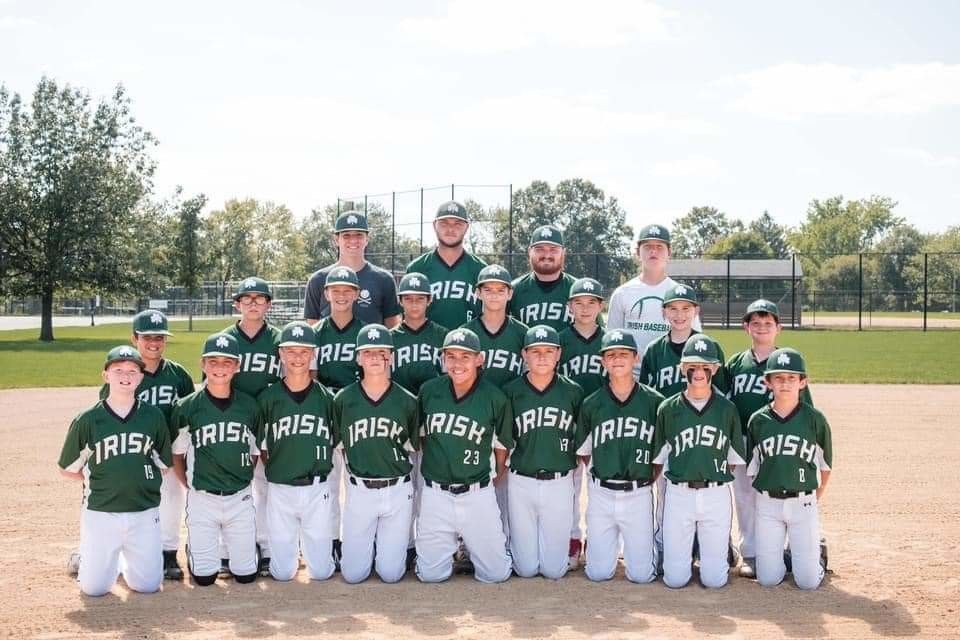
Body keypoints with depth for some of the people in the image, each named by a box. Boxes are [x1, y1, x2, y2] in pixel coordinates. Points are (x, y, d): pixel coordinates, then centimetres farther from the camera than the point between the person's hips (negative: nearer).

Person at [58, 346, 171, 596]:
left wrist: (142, 481, 0)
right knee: (94, 588, 3)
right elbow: (68, 469, 3)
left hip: (144, 513, 1)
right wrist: (102, 482, 0)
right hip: (100, 513, -1)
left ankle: (126, 561, 35)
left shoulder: (153, 416, -1)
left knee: (147, 585, 4)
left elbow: (163, 465, 10)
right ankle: (84, 555, 36)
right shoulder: (87, 420, -6)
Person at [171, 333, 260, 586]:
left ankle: (236, 547, 35)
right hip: (202, 498, -2)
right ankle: (194, 547, 30)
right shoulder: (187, 407, -5)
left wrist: (242, 480, 6)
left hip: (240, 498, 2)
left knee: (246, 574, 4)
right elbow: (176, 455, 5)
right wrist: (192, 487, 2)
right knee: (204, 576, -1)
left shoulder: (249, 406, 2)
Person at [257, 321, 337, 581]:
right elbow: (258, 446, 8)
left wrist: (319, 469, 4)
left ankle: (309, 545, 33)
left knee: (321, 572, 2)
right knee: (282, 572, 4)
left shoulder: (325, 397, 2)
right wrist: (275, 470, 3)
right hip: (280, 490, 0)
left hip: (317, 489, 0)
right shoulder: (268, 398, 0)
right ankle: (291, 547, 35)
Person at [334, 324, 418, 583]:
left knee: (391, 573, 2)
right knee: (353, 574, 3)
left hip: (398, 491, 0)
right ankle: (368, 545, 34)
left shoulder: (407, 401, -2)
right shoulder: (344, 399, -2)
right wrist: (358, 473, 7)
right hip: (359, 491, 0)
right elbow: (341, 446, 10)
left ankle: (392, 547, 34)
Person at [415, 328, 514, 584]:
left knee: (496, 574, 1)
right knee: (431, 574, 3)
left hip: (477, 495, -1)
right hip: (435, 493, 1)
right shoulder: (429, 390, -2)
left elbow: (502, 443, 7)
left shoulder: (495, 398, -8)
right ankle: (448, 544, 34)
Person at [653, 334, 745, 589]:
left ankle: (718, 552, 33)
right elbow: (657, 458, 7)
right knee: (675, 578, 1)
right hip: (679, 494, 0)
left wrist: (715, 482, 7)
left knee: (714, 580, 2)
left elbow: (734, 459, 9)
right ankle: (684, 550, 32)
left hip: (716, 494, 0)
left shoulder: (727, 409, 1)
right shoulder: (668, 408, 0)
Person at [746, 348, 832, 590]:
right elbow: (752, 469, 8)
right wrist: (764, 495, 4)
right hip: (767, 504, 1)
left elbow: (826, 466, 6)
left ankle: (817, 552, 28)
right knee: (768, 579, 0)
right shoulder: (758, 420, 0)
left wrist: (814, 499, 9)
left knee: (808, 582, -2)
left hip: (803, 503, -1)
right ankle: (782, 556, 31)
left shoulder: (814, 419, -4)